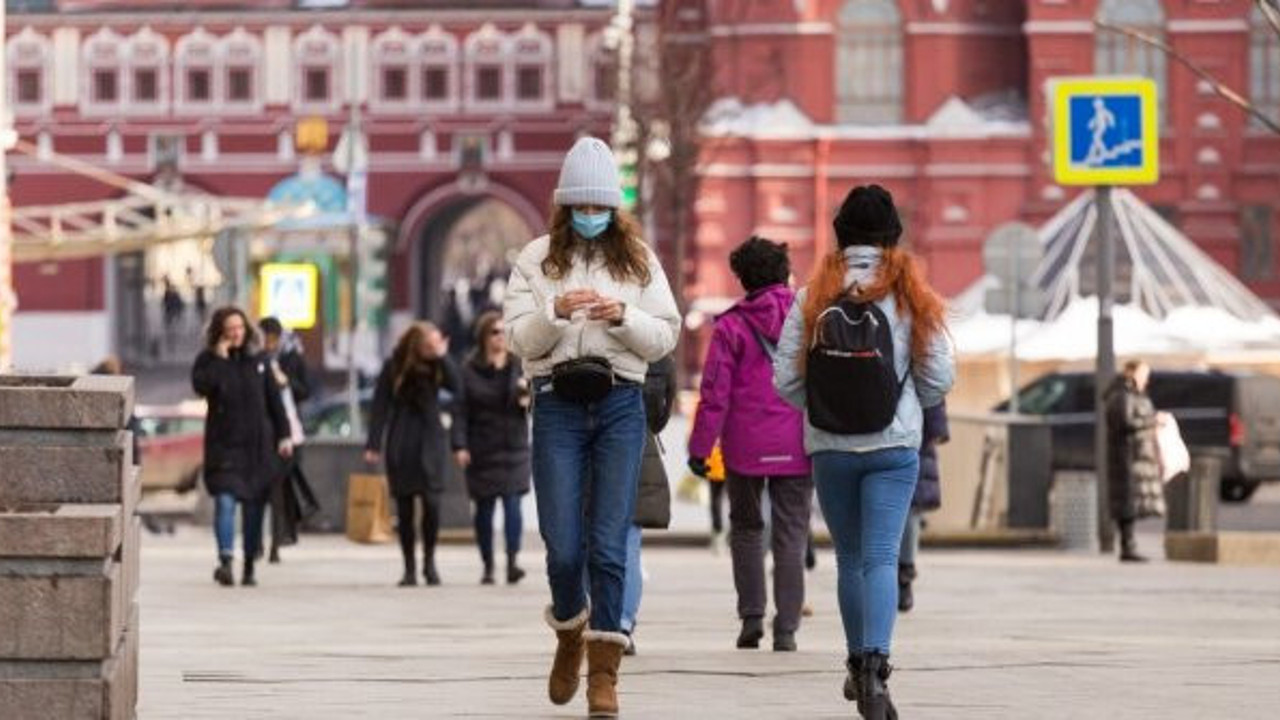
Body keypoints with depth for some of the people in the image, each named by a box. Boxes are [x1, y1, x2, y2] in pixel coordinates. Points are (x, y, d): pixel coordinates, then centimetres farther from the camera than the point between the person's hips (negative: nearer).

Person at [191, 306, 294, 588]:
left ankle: (250, 566, 15)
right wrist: (220, 358, -16)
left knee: (254, 505, 6)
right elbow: (201, 386, -19)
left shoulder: (257, 361, 10)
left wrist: (284, 435, 8)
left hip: (257, 445, 3)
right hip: (224, 444, -3)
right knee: (225, 500, -18)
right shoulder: (208, 360, 1)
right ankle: (225, 560, -25)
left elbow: (274, 400, 13)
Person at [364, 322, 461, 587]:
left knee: (431, 502, -12)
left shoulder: (437, 365, 2)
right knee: (404, 508, 2)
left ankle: (429, 561, 5)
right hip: (400, 443, 0)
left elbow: (455, 386, -14)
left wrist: (443, 358, -21)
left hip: (430, 440, 0)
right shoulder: (394, 367, -2)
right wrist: (373, 444, -6)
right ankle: (409, 567, 10)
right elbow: (379, 406, -1)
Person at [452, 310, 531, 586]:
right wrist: (460, 446, -12)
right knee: (484, 509, 6)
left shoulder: (519, 366, 6)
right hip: (482, 449, -1)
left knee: (513, 503, -12)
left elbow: (532, 401, 12)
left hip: (514, 448, 1)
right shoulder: (470, 371, -1)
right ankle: (488, 566, 15)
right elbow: (460, 410, -3)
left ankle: (512, 561, -19)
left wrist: (527, 399, -12)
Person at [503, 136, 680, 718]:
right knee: (563, 546, -3)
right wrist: (556, 312, -18)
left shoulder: (638, 260, 8)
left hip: (619, 405, 0)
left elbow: (666, 338, 5)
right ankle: (570, 632, 27)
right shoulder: (537, 259, 6)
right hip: (557, 403, 0)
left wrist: (623, 316, -13)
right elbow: (519, 339, 1)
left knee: (609, 544, -5)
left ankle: (604, 670, 0)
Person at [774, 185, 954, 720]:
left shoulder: (813, 297, -2)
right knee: (881, 558, -7)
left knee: (850, 557, 17)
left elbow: (785, 379, -2)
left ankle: (859, 663, 27)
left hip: (828, 449, 2)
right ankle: (874, 666, -24)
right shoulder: (911, 296, -5)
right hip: (892, 448, -2)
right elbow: (940, 378, -3)